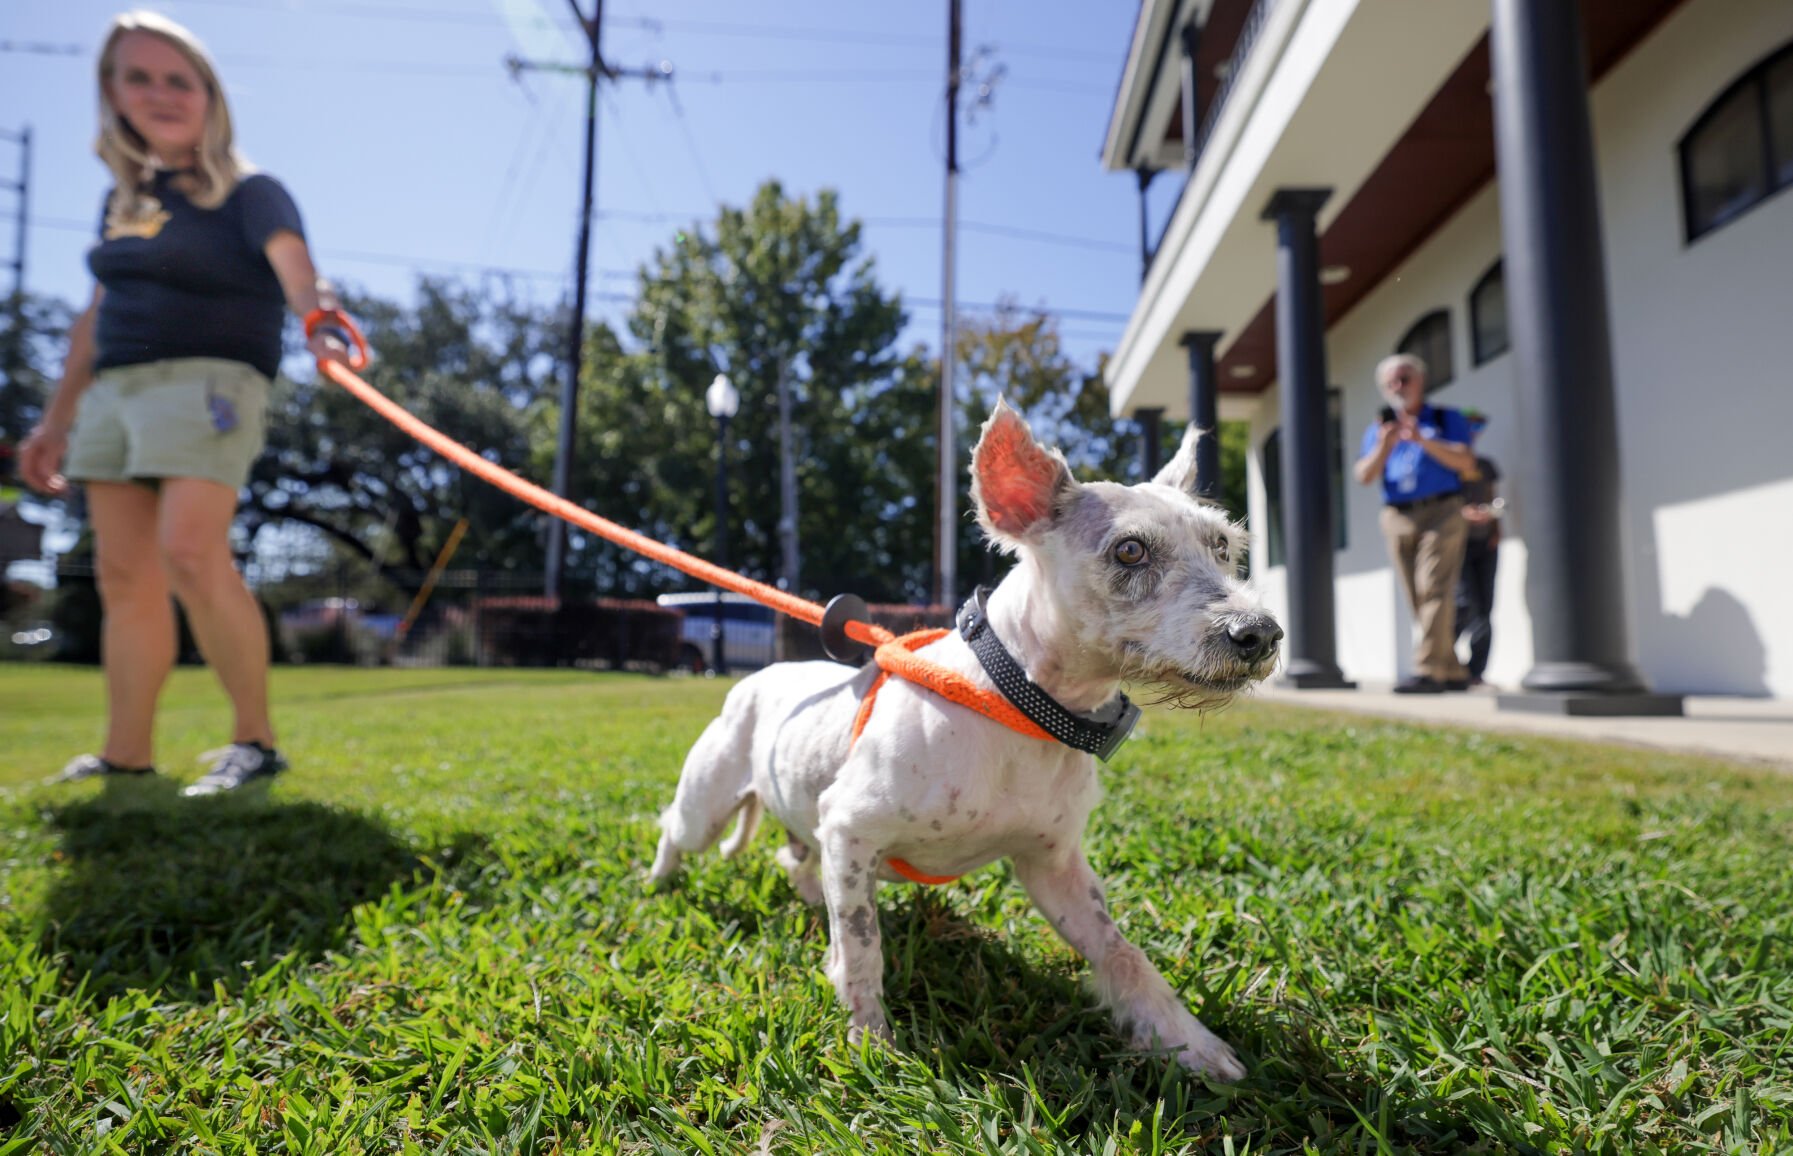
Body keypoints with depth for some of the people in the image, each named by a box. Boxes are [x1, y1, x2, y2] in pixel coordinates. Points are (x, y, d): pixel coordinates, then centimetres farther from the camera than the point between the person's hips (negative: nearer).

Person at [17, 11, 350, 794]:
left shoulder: (247, 192, -1)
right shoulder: (122, 197, 19)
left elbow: (292, 262, -22)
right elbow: (98, 317, 23)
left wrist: (316, 314, -45)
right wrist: (56, 419, 23)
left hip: (207, 383, -7)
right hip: (115, 391, 7)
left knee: (191, 558, -21)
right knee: (124, 576, 6)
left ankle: (255, 740, -10)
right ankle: (125, 755, 14)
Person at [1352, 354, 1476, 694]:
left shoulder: (1447, 419, 9)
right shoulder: (1378, 429, 17)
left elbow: (1465, 460, -6)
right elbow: (1364, 477, 5)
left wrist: (1422, 440, -18)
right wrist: (1385, 446, -12)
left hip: (1442, 513, -4)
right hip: (1398, 518, 4)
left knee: (1434, 589, -17)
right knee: (1419, 600, 2)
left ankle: (1428, 671, -22)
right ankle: (1453, 672, 10)